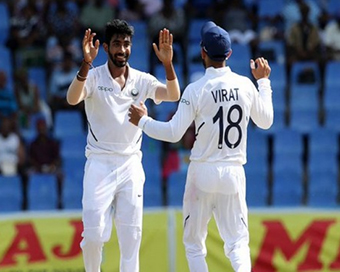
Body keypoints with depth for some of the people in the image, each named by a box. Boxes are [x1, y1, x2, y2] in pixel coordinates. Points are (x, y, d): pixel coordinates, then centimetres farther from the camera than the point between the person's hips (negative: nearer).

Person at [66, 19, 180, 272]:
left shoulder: (142, 80, 4)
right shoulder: (93, 76, -5)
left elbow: (173, 96, -10)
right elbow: (73, 99, -25)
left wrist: (167, 63, -25)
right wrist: (86, 63, -38)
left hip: (131, 165, 3)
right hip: (100, 164, -3)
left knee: (132, 235, 3)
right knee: (94, 234, -7)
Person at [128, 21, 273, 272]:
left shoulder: (197, 89, -12)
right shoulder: (246, 85, -1)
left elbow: (174, 133, -13)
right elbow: (266, 121, 15)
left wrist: (142, 121, 2)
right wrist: (264, 82, 25)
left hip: (203, 174, -3)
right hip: (234, 175, 3)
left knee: (194, 243, 11)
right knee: (237, 243, 5)